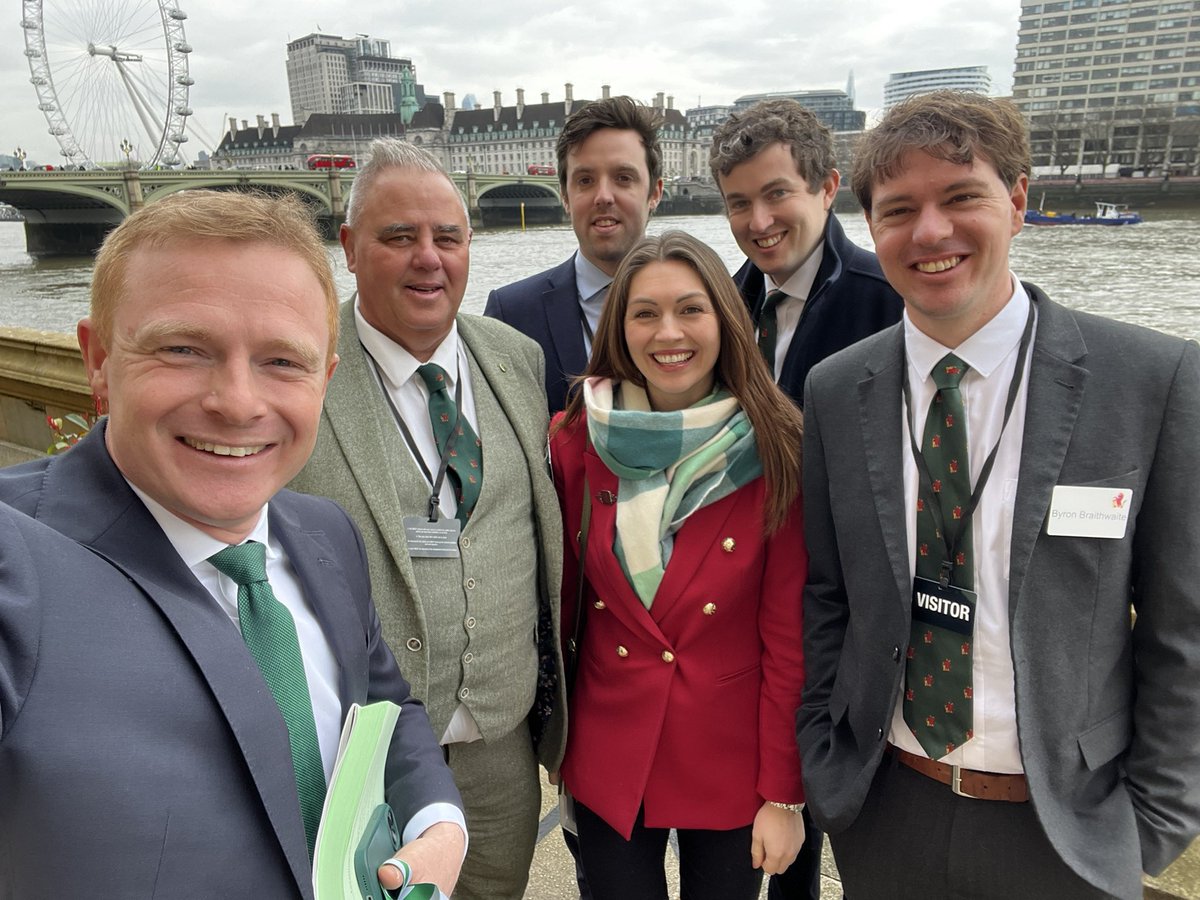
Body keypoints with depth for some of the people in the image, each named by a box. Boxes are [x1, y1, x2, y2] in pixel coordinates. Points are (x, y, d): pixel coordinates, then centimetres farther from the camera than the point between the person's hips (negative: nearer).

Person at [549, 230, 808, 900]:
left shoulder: (775, 454, -13)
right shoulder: (577, 442, -8)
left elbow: (788, 637, -10)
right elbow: (560, 597, 1)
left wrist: (783, 794, -7)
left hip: (731, 759, -1)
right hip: (607, 757, 2)